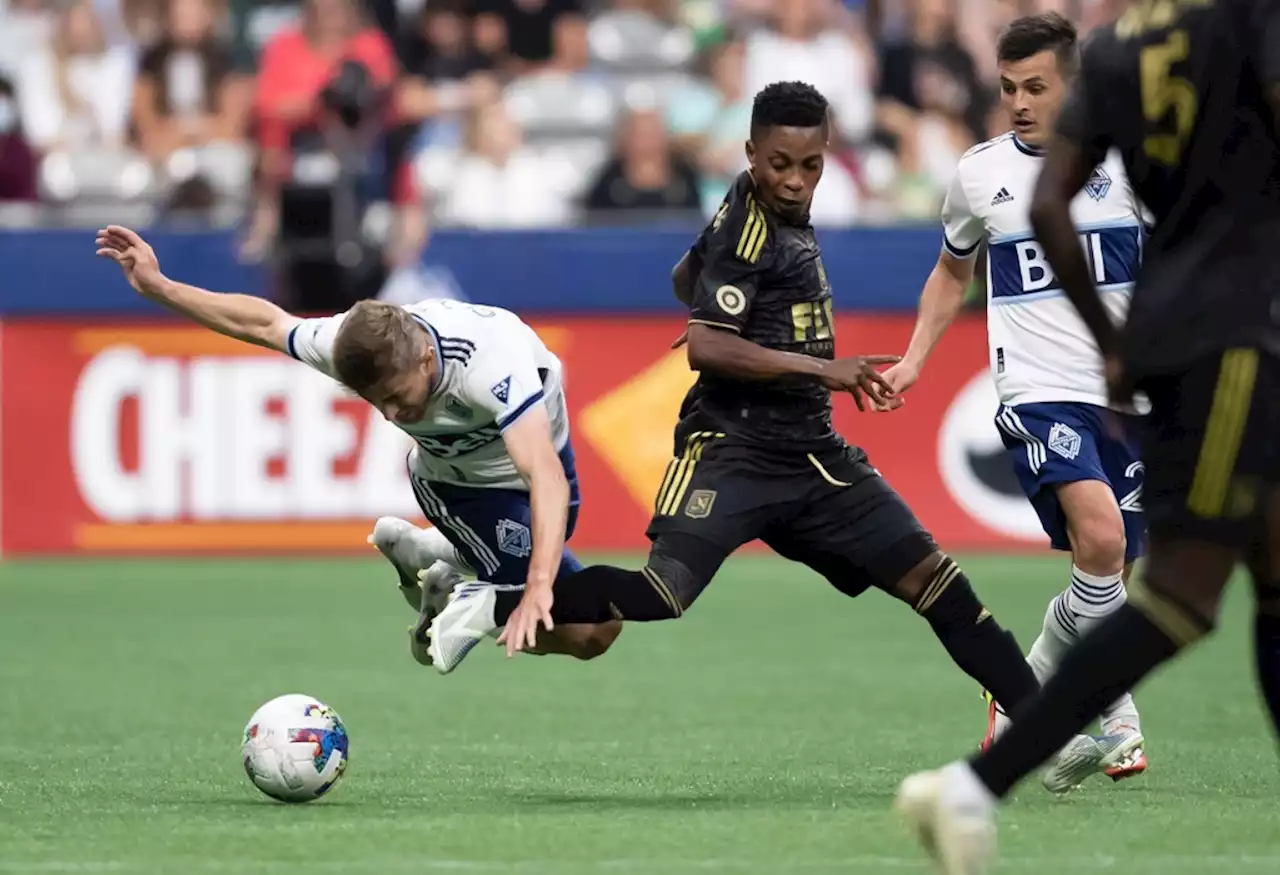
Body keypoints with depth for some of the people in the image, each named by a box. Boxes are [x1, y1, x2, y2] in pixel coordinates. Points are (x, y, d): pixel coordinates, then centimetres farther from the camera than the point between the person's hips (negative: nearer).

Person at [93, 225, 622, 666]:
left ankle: (417, 551, 34)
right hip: (456, 481, 0)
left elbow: (545, 476, -55)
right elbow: (265, 322, -11)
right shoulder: (352, 344, -32)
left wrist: (540, 587, -68)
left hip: (532, 460, 0)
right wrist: (158, 288, -8)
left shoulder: (490, 363, -44)